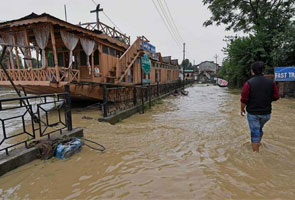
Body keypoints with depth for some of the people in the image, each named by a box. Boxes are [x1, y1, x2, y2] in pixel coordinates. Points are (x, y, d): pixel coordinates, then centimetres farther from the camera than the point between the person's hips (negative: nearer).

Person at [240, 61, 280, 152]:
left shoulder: (248, 83, -15)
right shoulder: (271, 82, -3)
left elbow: (244, 100, -14)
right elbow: (276, 97, 3)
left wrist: (242, 109, 1)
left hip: (252, 113, -4)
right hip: (266, 113, 4)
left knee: (255, 132, 6)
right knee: (259, 128, 27)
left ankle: (256, 152, 14)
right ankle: (258, 143, 47)